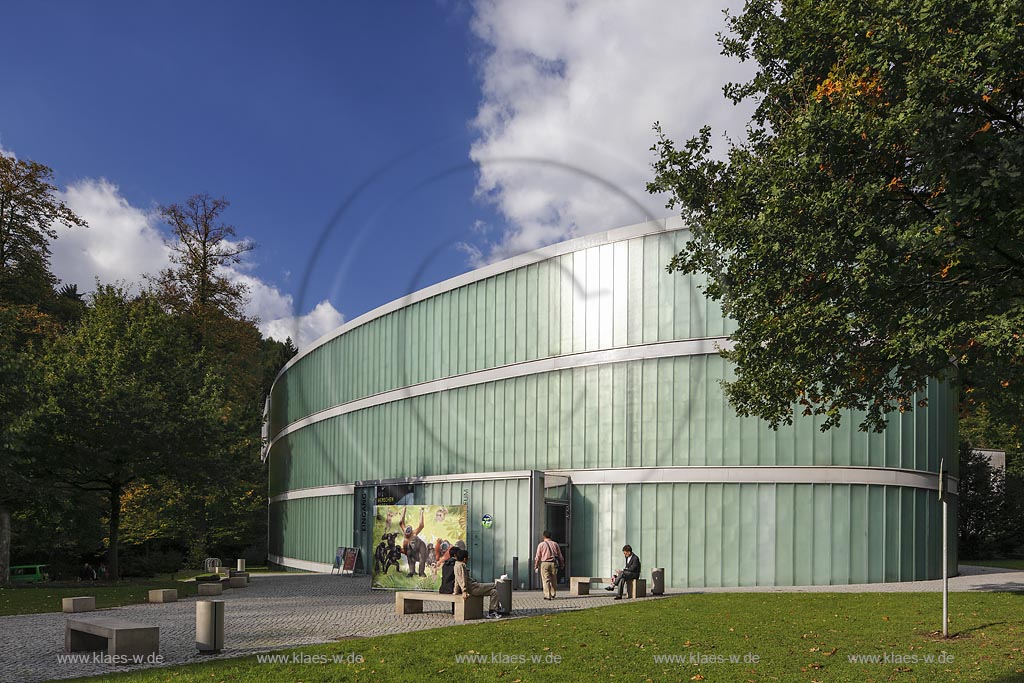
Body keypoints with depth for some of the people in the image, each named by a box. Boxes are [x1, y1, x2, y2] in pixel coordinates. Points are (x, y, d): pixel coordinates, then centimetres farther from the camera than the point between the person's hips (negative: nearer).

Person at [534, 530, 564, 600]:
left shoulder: (541, 544, 2)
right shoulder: (555, 544, 10)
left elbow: (537, 556, 0)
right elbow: (560, 555, 11)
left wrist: (536, 566, 5)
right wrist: (562, 564, 21)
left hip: (545, 563, -3)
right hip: (553, 563, 3)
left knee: (546, 580, -3)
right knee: (553, 580, 12)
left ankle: (547, 596, -9)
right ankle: (553, 595, 17)